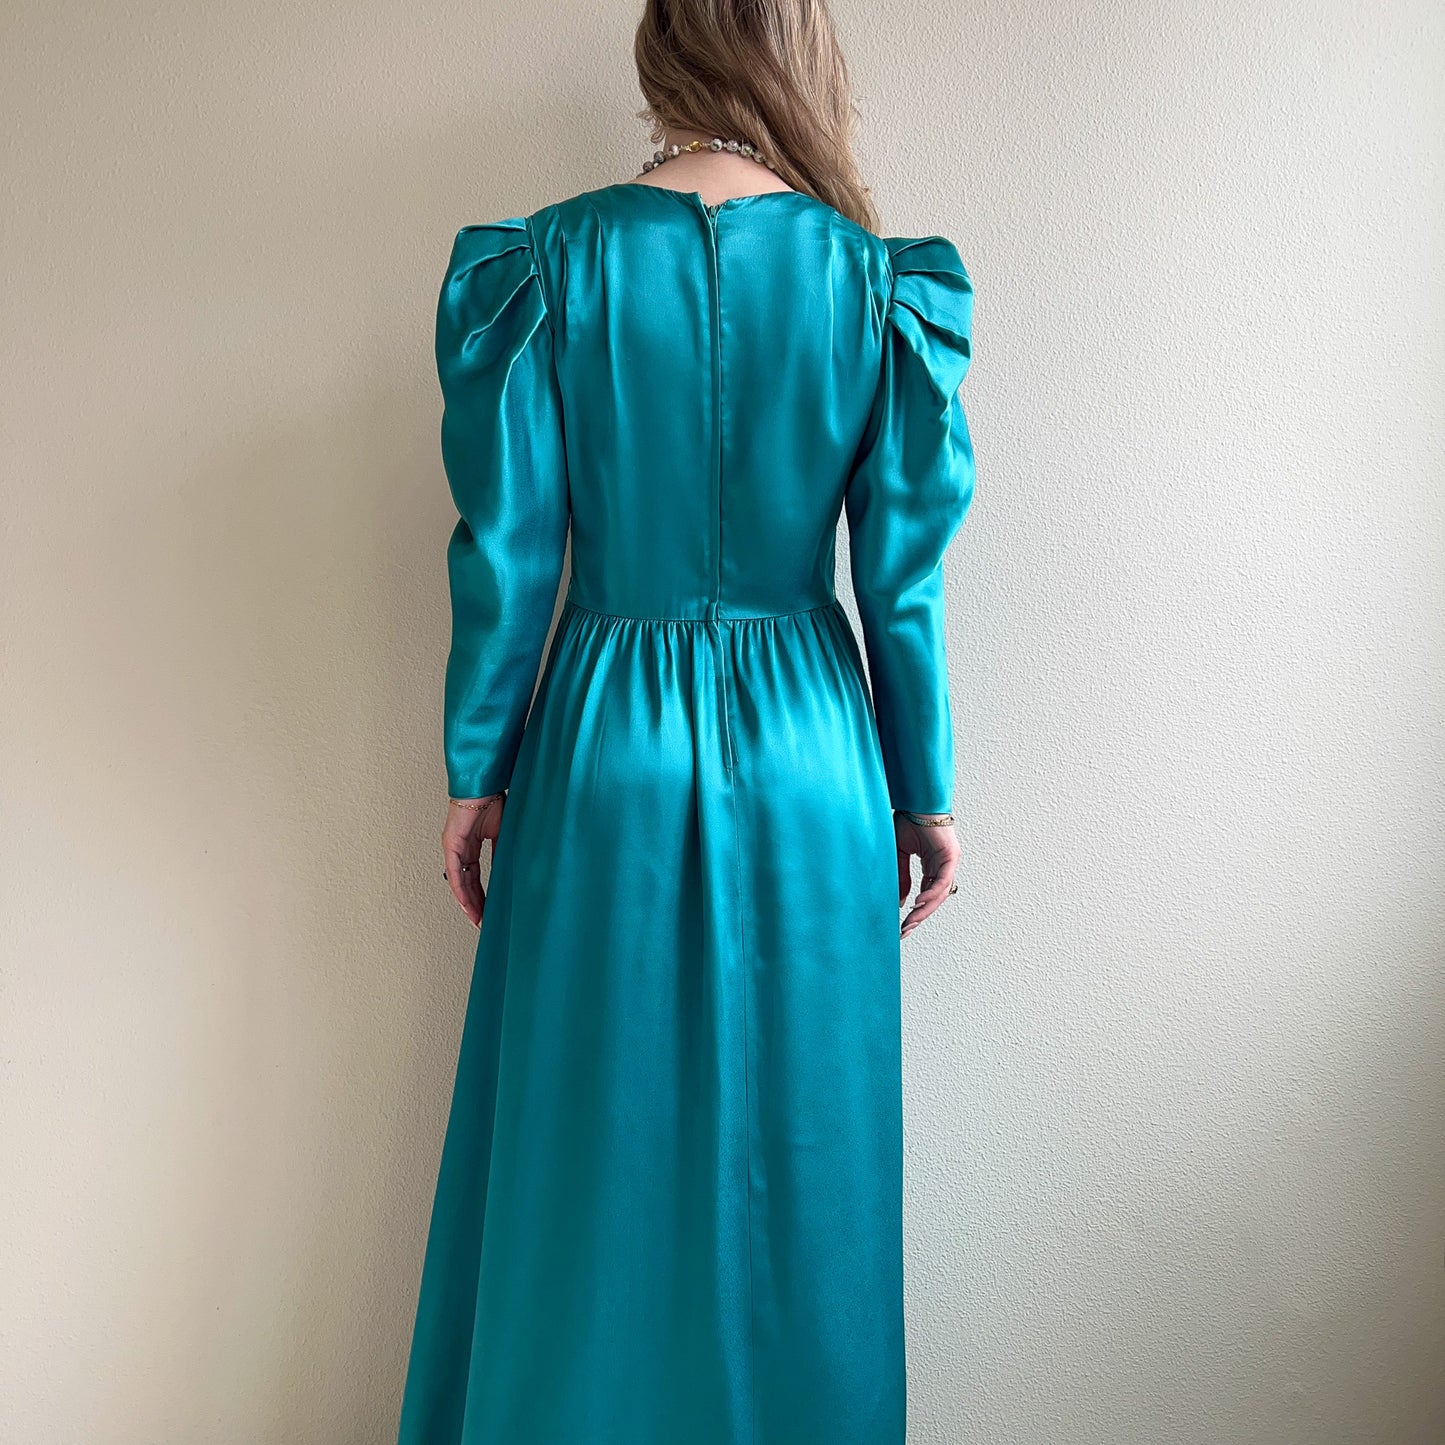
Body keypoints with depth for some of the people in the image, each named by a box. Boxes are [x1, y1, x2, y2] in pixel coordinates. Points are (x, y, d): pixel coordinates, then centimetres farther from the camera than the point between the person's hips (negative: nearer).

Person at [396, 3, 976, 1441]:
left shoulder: (552, 258, -4)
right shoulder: (875, 275, -3)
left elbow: (506, 553, -5)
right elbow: (902, 579, -3)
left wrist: (475, 772, 5)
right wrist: (925, 792, 7)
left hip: (605, 744, 0)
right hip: (810, 755, 1)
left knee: (587, 1145, 16)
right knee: (795, 1151, 17)